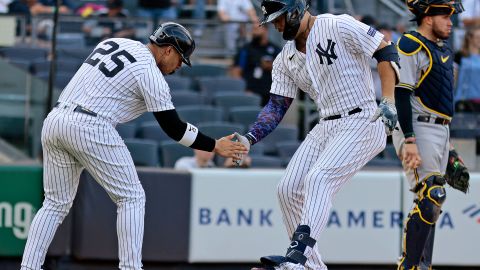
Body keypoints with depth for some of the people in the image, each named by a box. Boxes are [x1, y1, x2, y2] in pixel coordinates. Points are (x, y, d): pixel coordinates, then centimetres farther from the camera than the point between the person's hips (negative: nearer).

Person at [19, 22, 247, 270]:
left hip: (54, 119, 7)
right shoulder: (151, 74, -4)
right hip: (90, 128, -7)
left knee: (56, 203, 14)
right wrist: (215, 146, 6)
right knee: (131, 197, 4)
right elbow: (173, 128, -2)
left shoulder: (114, 43, 18)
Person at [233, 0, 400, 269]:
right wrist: (249, 139, -2)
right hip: (326, 126, 9)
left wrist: (388, 101, -18)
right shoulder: (286, 59, 11)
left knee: (318, 179, -25)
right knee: (289, 189, 1)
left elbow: (386, 51, -9)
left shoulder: (338, 27, -11)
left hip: (362, 123, -8)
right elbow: (277, 106, 13)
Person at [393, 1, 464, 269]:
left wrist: (448, 146, 24)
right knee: (430, 198, -17)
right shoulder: (410, 46, -10)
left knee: (431, 206, 10)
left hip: (441, 132, 9)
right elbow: (401, 95, -17)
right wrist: (409, 141, -24)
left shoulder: (445, 50, 18)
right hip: (418, 129, -9)